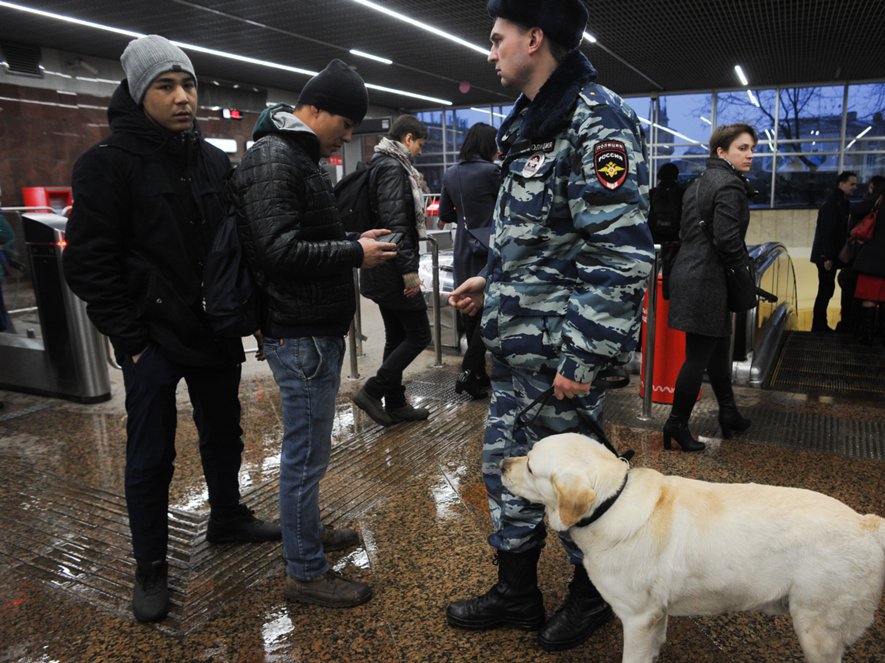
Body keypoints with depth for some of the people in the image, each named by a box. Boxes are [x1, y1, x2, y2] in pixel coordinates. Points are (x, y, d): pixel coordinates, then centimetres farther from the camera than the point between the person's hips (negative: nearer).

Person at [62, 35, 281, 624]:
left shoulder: (216, 162, 7)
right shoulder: (109, 163, -8)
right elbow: (89, 263, -11)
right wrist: (130, 339, -14)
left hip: (216, 332, 5)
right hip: (154, 339, -5)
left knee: (224, 435, 19)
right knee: (151, 458, 6)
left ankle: (229, 519, 42)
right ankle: (151, 569, 25)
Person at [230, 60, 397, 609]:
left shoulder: (302, 156, 17)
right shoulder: (272, 158, -16)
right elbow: (280, 250, -25)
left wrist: (354, 242, 10)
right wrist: (355, 252, -17)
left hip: (319, 330, 11)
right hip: (301, 336, -11)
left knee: (310, 447, 22)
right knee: (306, 455, 0)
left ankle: (309, 529, 41)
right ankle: (306, 573, 16)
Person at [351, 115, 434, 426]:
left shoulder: (383, 164, 17)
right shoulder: (394, 168, -14)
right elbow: (395, 223, -23)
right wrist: (409, 269, -22)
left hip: (381, 270, 10)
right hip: (393, 269, -10)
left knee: (397, 336, 14)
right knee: (419, 335, -2)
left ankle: (395, 404, 22)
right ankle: (372, 391, 1)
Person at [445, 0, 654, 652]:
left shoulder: (597, 121, -16)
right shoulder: (531, 121, 15)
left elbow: (621, 255, -23)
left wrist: (582, 355, -24)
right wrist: (490, 281, 17)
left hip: (560, 352, -9)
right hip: (516, 345, 9)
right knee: (506, 463, 17)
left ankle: (592, 595, 35)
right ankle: (516, 593, 37)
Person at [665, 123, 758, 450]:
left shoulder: (699, 182, 16)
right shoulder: (730, 185, -13)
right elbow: (727, 240, -21)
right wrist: (745, 266, -3)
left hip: (689, 273, 10)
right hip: (708, 281, -10)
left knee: (719, 349, 19)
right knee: (698, 356, -2)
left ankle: (729, 414, 31)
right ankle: (677, 424, 7)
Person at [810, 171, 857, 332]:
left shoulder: (841, 202, 15)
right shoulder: (832, 203, -15)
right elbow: (827, 232, -21)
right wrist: (827, 257, -24)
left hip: (830, 255, 10)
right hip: (826, 255, -10)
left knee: (826, 289, 14)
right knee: (826, 289, -6)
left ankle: (820, 324, 22)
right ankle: (818, 326, 1)